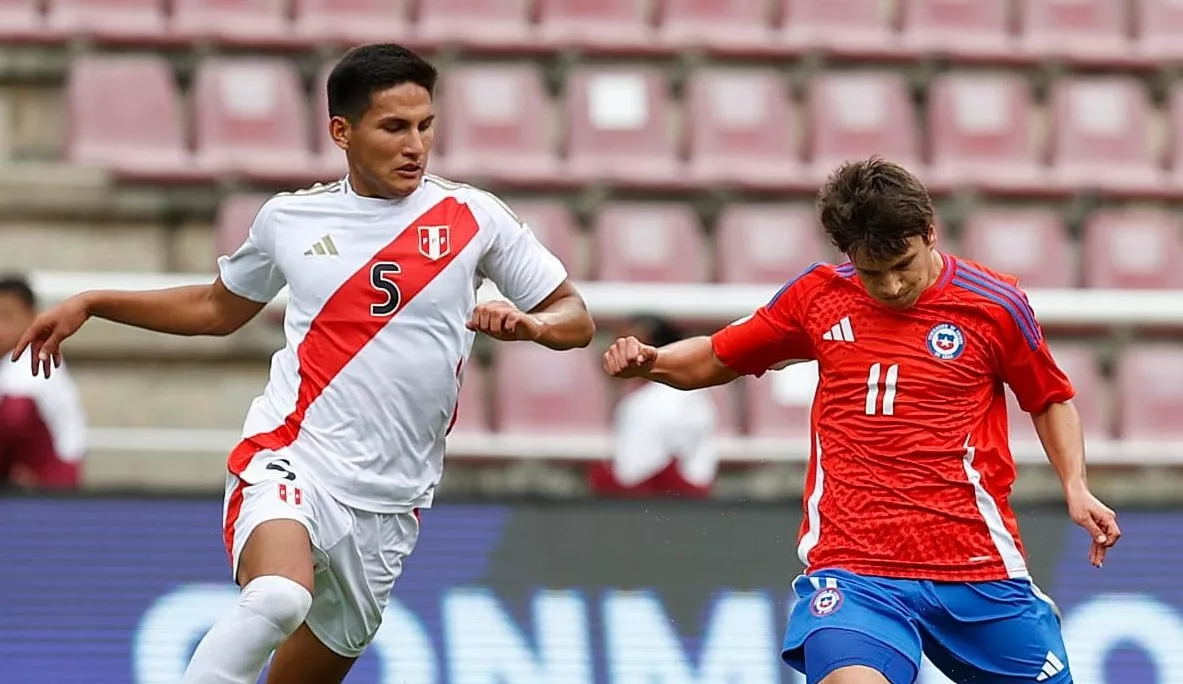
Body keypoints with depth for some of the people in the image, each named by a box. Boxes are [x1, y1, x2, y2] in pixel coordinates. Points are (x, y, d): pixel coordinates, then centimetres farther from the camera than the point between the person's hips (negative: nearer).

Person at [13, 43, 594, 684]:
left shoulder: (473, 218, 3)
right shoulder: (289, 219, 7)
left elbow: (575, 318, 8)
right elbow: (219, 308, 25)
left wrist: (529, 323, -15)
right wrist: (90, 304, 19)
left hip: (388, 499, 2)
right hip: (292, 459, -2)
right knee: (278, 601, -35)